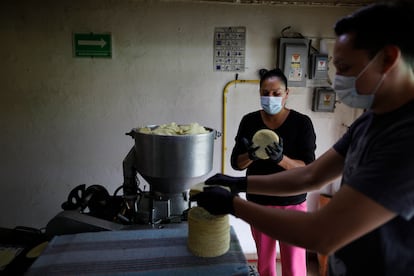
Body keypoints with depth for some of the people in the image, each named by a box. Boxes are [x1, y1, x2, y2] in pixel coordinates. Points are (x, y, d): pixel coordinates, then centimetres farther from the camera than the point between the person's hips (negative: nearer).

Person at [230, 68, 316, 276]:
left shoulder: (301, 123, -9)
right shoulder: (249, 121, -3)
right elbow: (236, 163, -3)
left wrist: (281, 159, -31)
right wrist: (251, 156, -25)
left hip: (292, 204, -2)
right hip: (258, 203, 3)